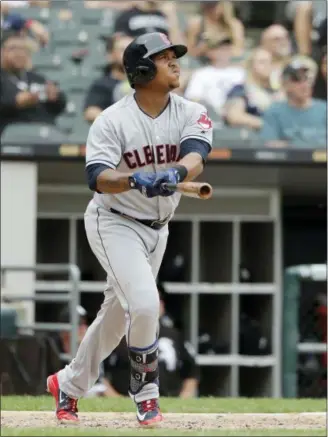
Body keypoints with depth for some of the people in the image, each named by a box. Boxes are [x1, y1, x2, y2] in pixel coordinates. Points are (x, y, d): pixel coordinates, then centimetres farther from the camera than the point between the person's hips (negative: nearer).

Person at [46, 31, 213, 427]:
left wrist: (175, 173, -48)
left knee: (117, 314, 15)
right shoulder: (112, 121, -18)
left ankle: (69, 385, 34)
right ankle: (145, 392, -2)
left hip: (156, 228, 6)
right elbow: (97, 178, -27)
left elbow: (195, 155, -26)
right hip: (114, 223, -6)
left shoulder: (192, 114, -7)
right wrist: (135, 180, -47)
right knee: (145, 304, -22)